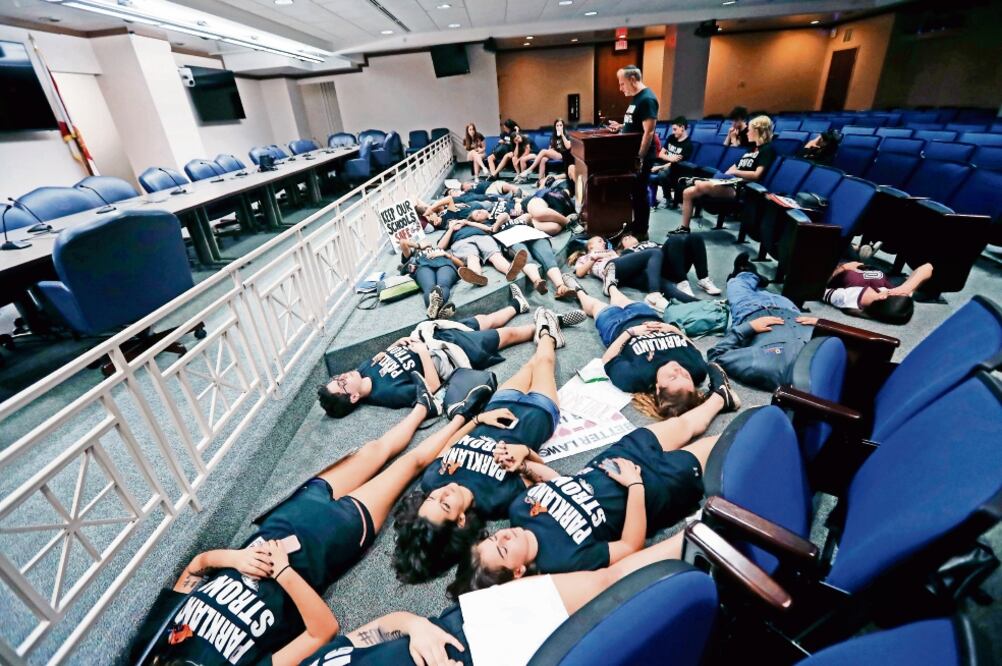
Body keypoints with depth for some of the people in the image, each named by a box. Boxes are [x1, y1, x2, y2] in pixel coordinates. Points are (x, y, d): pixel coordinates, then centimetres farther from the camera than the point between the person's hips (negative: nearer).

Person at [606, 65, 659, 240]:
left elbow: (648, 132, -23)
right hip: (632, 154, 10)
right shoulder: (636, 98, 13)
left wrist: (640, 159, -24)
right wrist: (620, 126, 11)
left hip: (641, 157, -10)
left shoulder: (647, 99, -18)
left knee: (640, 193, -1)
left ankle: (642, 231, 9)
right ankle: (636, 224, 29)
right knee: (634, 191, 16)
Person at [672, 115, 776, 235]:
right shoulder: (752, 148, 27)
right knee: (687, 192, -3)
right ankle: (684, 228, -2)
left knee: (702, 186, -35)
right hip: (730, 183, 9)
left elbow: (757, 175, -14)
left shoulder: (768, 149, -1)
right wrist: (721, 177, 2)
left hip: (739, 188, -9)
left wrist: (735, 172, -8)